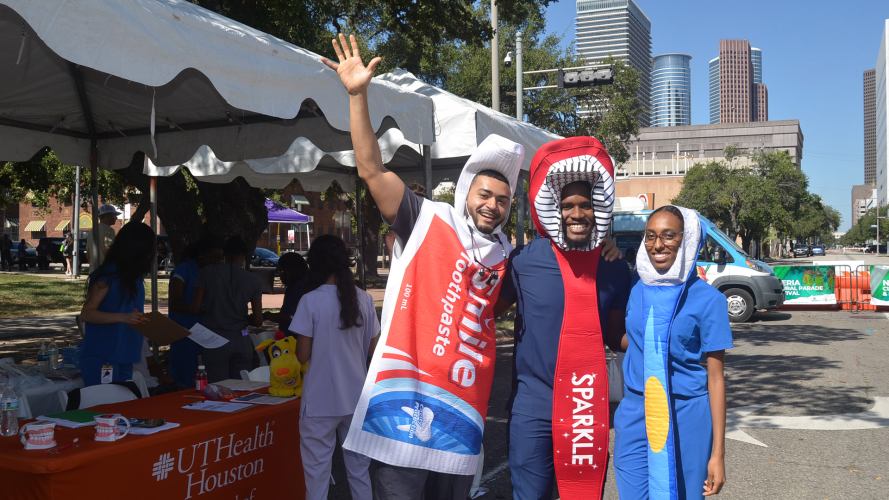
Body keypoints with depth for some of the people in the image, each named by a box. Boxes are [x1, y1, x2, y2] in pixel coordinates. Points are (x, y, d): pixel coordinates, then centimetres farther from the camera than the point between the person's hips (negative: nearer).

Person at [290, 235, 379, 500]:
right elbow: (373, 350, 5)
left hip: (321, 400, -4)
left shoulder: (311, 301, -12)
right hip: (357, 397, 4)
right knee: (359, 466, 15)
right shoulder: (364, 299, -1)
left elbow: (303, 355, -9)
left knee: (317, 468, 7)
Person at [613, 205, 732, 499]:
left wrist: (718, 453, -7)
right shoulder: (634, 290, 4)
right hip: (635, 416, 3)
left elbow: (715, 377, -5)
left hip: (685, 419, -3)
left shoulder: (707, 298, -6)